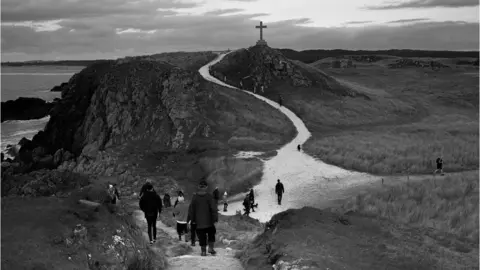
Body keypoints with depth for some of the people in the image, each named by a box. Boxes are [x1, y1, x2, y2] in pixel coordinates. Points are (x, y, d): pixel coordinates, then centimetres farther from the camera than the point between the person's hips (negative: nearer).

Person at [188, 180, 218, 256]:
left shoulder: (195, 197, -1)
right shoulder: (209, 197, -9)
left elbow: (192, 210, 4)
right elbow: (214, 209, -10)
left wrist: (193, 219, 13)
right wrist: (215, 218, -4)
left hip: (199, 222, 1)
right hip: (209, 221, -1)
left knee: (201, 236, 7)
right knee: (211, 234, 16)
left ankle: (203, 251, 7)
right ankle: (210, 248, 6)